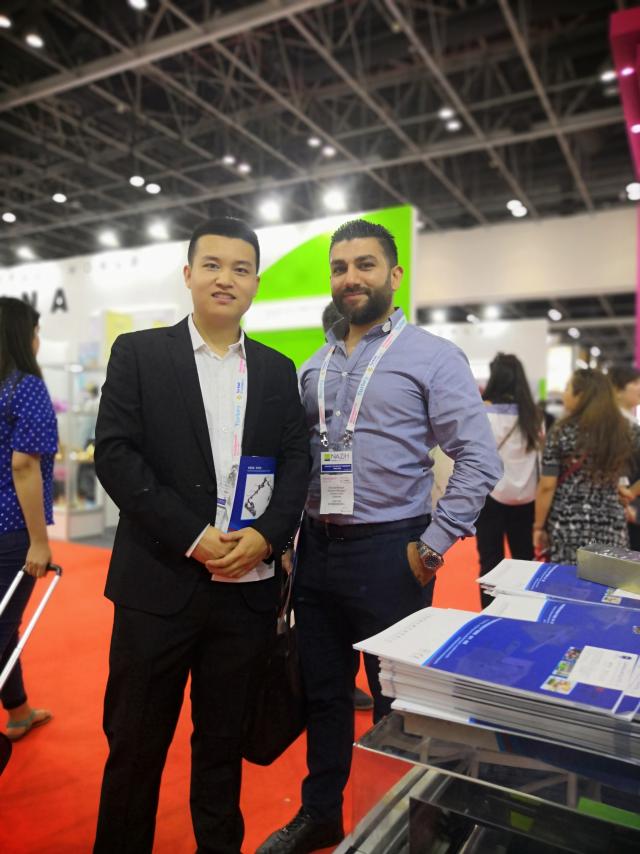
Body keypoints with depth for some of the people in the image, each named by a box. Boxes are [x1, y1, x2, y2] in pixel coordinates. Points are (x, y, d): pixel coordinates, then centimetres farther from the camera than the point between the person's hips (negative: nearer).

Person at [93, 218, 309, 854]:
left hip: (249, 586, 3)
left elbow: (295, 462, 5)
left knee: (223, 740, 18)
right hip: (159, 581, -2)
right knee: (136, 742, 12)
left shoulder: (277, 371, 9)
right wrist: (193, 536, -15)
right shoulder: (138, 353, 0)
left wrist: (266, 534, -12)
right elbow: (115, 454, -8)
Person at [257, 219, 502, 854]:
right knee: (322, 693, 19)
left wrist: (433, 545, -13)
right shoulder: (314, 367, 10)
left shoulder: (432, 357, -6)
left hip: (388, 552, -5)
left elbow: (479, 459, -11)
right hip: (315, 548, 5)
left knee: (397, 700, 12)